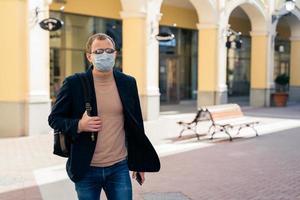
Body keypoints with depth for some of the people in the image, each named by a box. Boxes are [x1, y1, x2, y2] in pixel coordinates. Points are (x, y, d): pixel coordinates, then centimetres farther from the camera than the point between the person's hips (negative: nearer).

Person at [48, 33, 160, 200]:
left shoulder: (128, 83, 4)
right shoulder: (74, 83, -5)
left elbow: (136, 126, 10)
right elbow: (54, 118, 0)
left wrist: (139, 163, 12)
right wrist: (79, 125, -19)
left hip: (119, 168, 2)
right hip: (86, 169, -1)